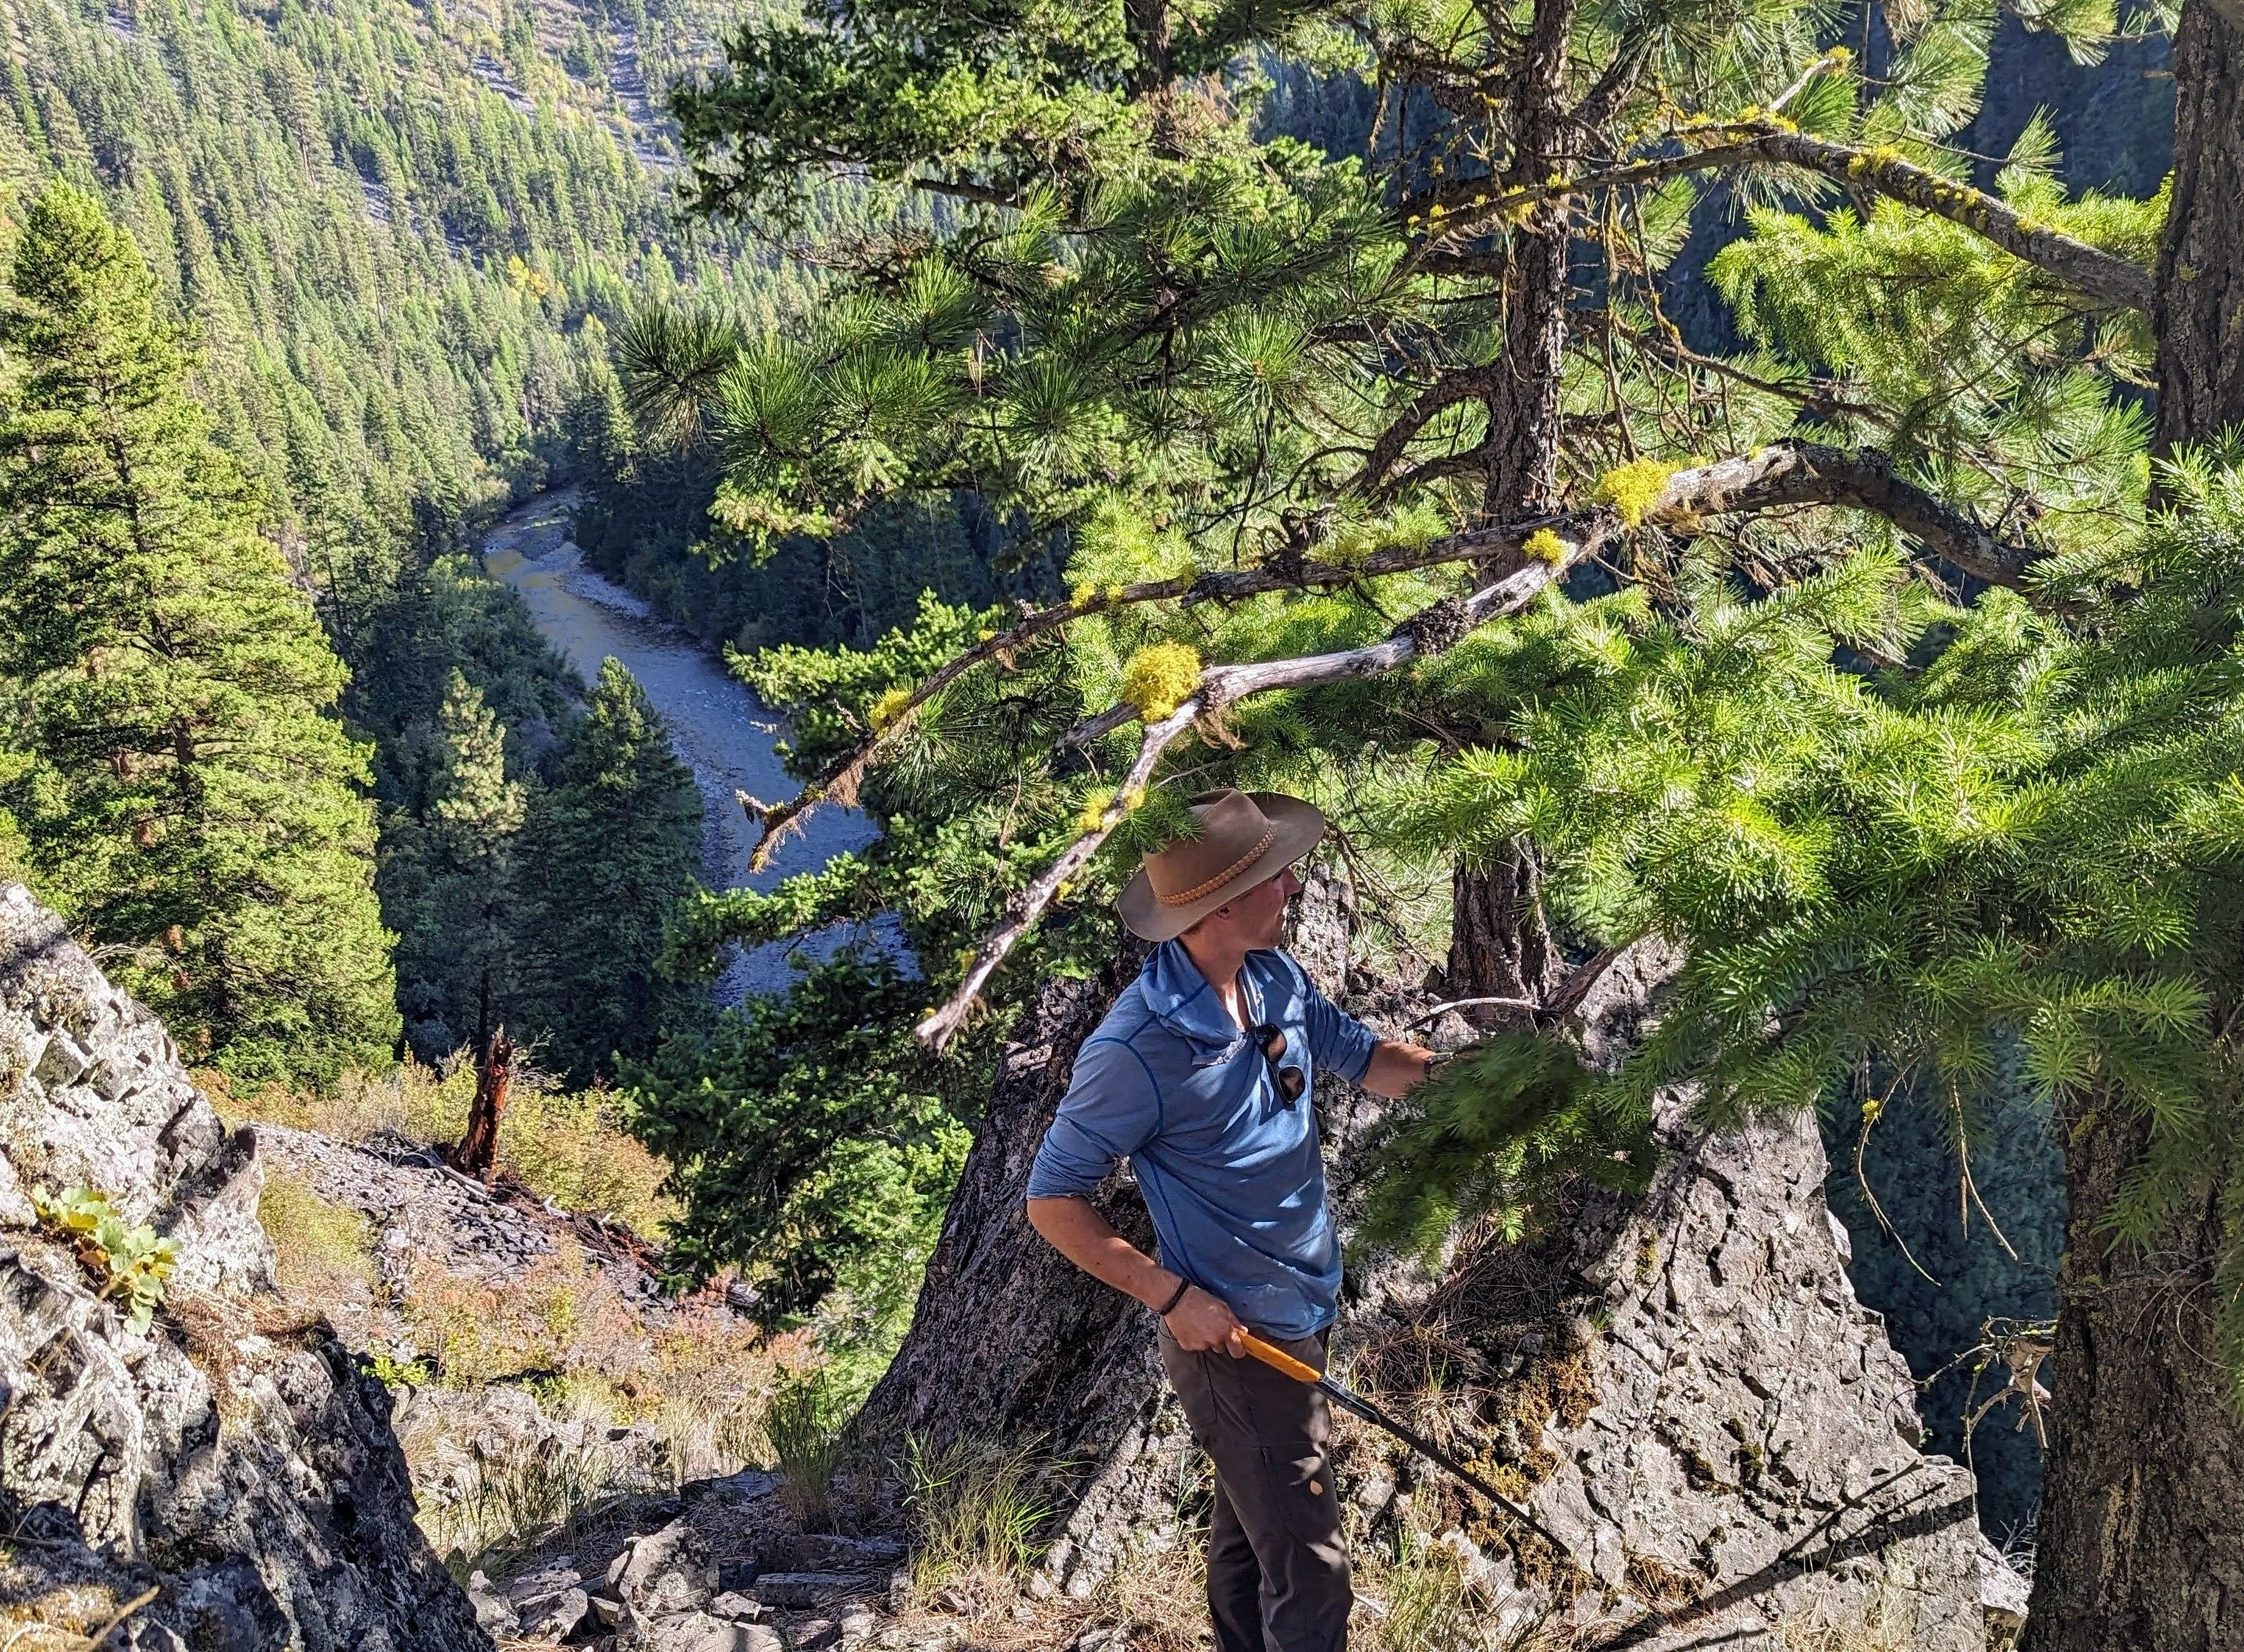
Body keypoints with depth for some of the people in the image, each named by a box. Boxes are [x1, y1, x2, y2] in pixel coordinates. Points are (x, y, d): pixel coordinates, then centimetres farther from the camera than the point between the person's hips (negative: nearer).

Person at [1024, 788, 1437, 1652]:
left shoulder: (1276, 982, -3)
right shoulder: (1137, 1048, -25)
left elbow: (1363, 1055, 14)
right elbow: (1052, 1201, -16)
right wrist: (1173, 1297, -21)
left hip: (1302, 1314, 8)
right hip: (1235, 1342, -8)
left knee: (1248, 1532, 25)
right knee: (1308, 1575, -2)